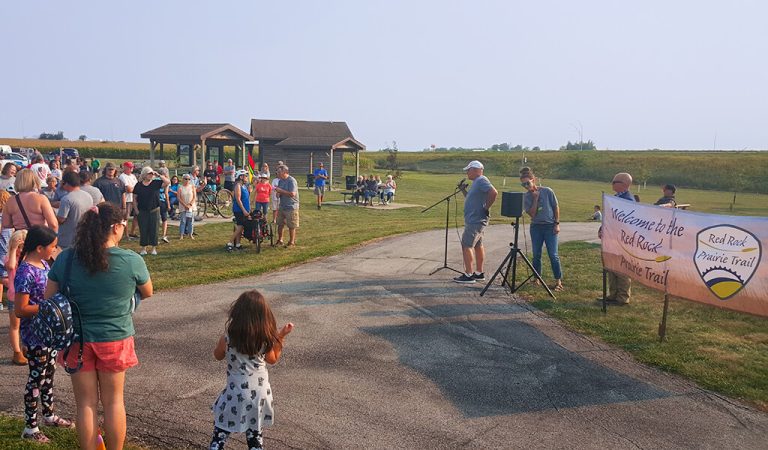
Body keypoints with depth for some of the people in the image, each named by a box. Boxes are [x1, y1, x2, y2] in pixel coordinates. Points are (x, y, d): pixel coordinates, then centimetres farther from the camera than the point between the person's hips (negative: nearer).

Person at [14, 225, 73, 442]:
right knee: (37, 377, 3)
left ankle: (49, 415, 37)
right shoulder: (26, 272, -23)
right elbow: (20, 310, -23)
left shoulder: (44, 264, 3)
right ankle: (30, 427, 18)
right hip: (34, 334, -8)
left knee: (49, 373, 20)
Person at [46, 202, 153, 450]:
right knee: (113, 401, 16)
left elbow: (48, 300, -1)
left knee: (86, 403, 14)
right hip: (115, 339, -1)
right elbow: (147, 293, 2)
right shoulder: (132, 261, -15)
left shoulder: (66, 259, -9)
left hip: (77, 340, 1)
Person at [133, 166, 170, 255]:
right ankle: (144, 248, 13)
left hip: (154, 210, 0)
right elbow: (135, 198, 6)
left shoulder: (156, 183, 1)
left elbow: (168, 182, -12)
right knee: (143, 230, 3)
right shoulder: (138, 185, 3)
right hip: (142, 211, 0)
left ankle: (153, 248, 13)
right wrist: (136, 210, 0)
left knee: (154, 229, 4)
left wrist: (159, 175, -15)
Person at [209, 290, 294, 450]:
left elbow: (218, 356, 6)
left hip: (237, 395, -3)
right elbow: (272, 359, 9)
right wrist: (281, 336, 10)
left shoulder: (227, 339, -17)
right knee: (255, 434, 20)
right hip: (260, 393, 3)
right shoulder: (265, 339, -11)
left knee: (220, 433, 12)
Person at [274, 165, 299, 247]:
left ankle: (292, 242, 13)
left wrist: (280, 190, -19)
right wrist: (278, 193, -5)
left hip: (291, 207, -8)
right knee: (280, 224, 13)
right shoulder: (281, 181, 10)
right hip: (282, 206, 8)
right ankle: (280, 240, 26)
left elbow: (292, 194, -24)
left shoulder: (292, 181, -15)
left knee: (291, 226, 1)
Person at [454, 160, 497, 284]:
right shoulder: (476, 182, 16)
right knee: (477, 245, 15)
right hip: (475, 219, 11)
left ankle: (468, 275, -7)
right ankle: (479, 273, 23)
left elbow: (494, 193, -29)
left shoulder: (481, 180, -15)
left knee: (466, 245, -9)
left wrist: (486, 208, -22)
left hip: (475, 221, -11)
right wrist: (463, 190, 14)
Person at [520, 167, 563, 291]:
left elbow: (556, 207, 1)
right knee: (536, 255, 5)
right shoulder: (526, 196, -2)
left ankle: (558, 281, 2)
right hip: (535, 227, 3)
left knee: (553, 255, -5)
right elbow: (531, 214, -9)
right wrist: (535, 198, -14)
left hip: (550, 226, -3)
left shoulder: (547, 191, -7)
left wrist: (557, 223, -4)